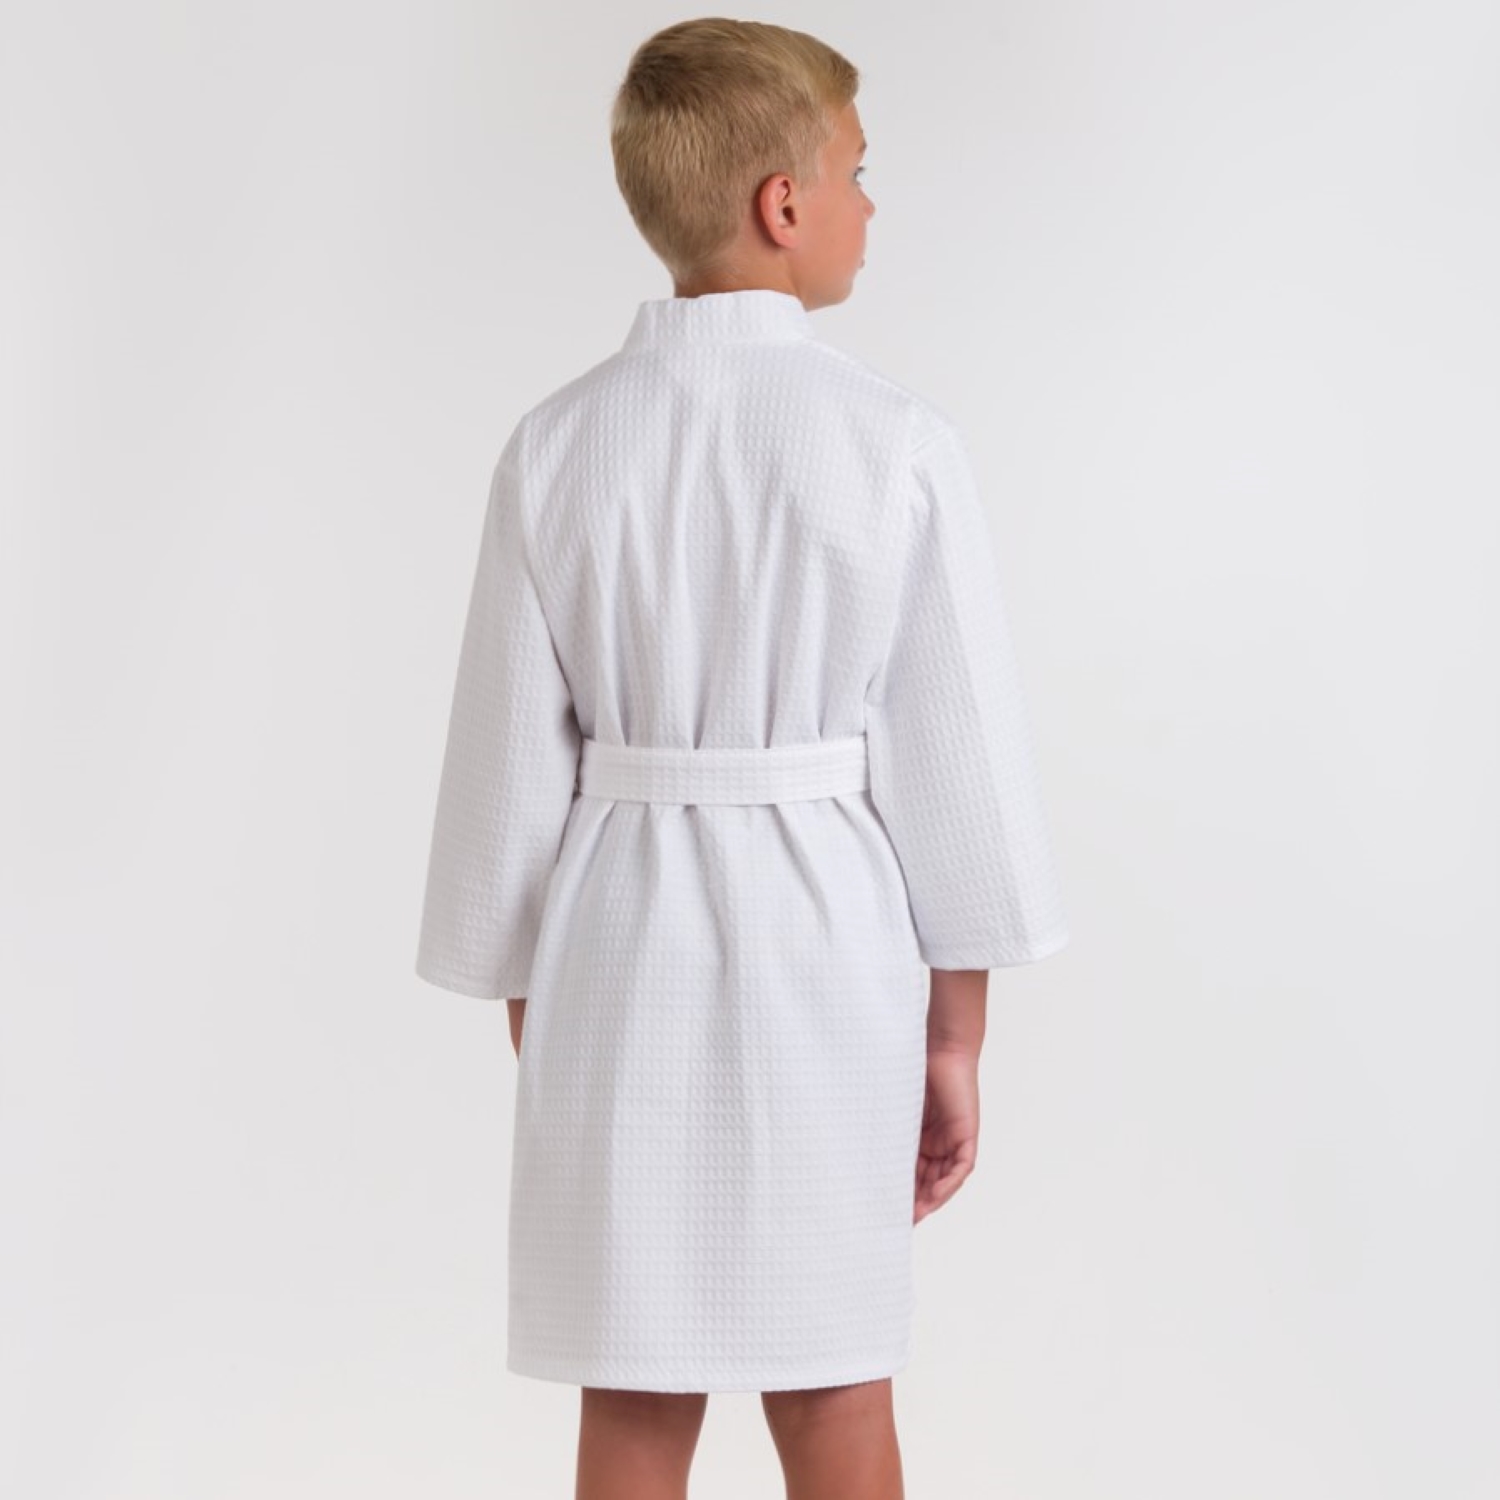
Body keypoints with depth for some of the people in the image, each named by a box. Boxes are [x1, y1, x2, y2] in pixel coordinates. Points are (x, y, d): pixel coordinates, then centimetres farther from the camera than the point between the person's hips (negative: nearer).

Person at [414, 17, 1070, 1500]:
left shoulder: (556, 449, -4)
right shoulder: (900, 445, -9)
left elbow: (509, 760, 0)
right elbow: (958, 752, -6)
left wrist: (527, 1003, 12)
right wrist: (956, 1038, 4)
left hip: (622, 945, 2)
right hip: (829, 937, -1)